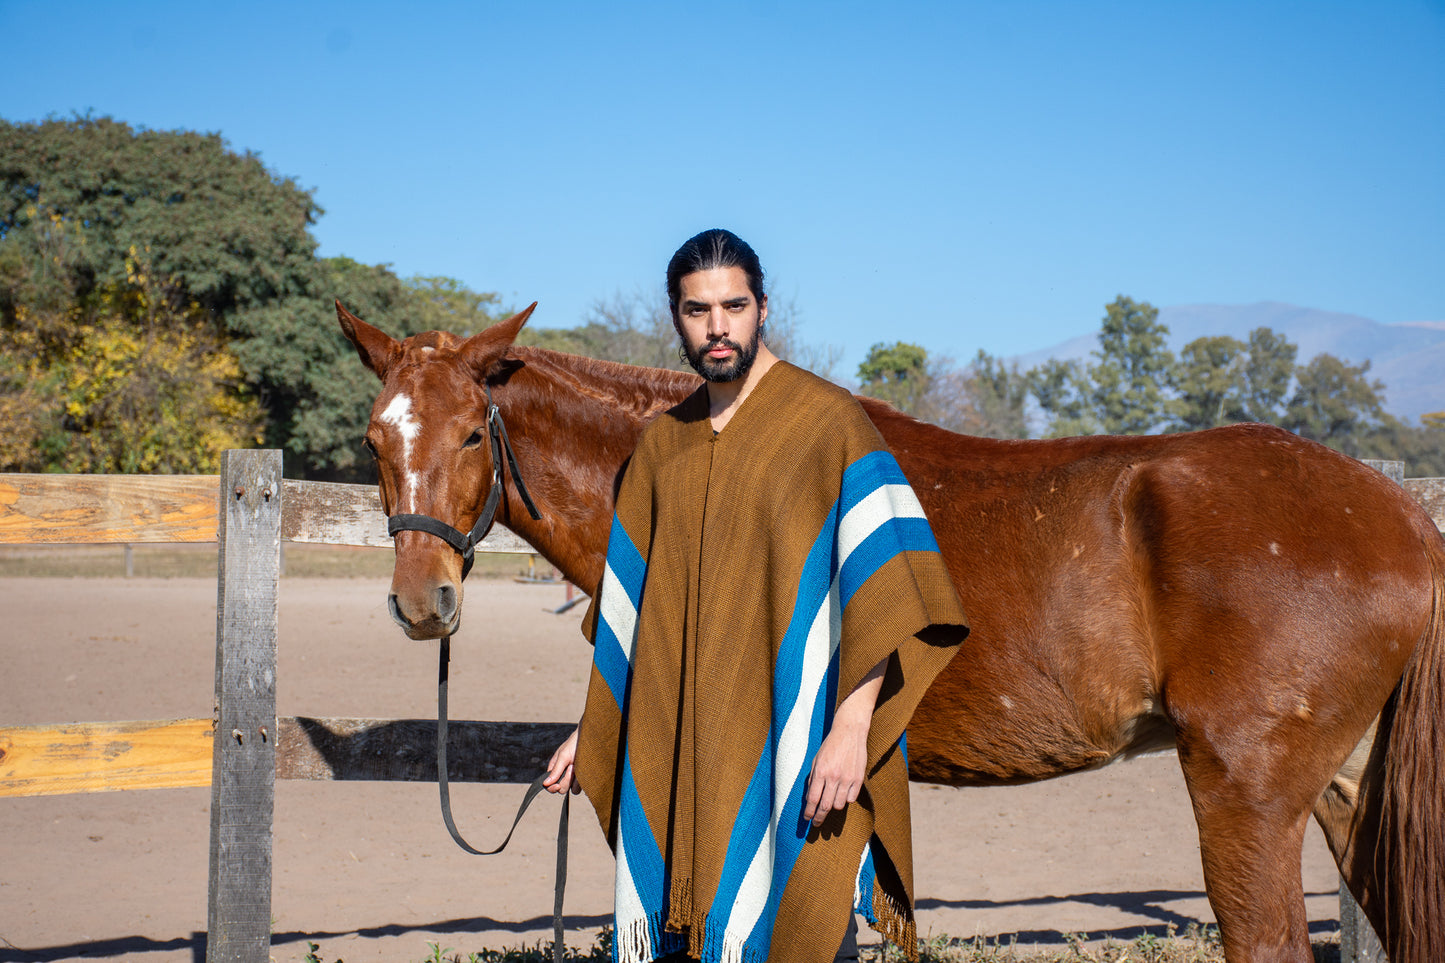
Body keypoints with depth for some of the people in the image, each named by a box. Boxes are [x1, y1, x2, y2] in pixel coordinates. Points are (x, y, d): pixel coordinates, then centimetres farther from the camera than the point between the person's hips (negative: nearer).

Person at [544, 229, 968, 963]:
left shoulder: (829, 422, -5)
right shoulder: (662, 445, 12)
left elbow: (882, 585, -12)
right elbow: (628, 611, 19)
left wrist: (851, 729, -20)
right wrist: (591, 733, 18)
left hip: (792, 743, -5)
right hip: (678, 748, 5)